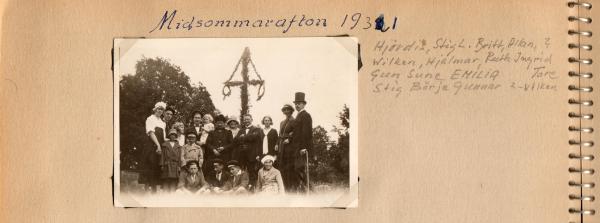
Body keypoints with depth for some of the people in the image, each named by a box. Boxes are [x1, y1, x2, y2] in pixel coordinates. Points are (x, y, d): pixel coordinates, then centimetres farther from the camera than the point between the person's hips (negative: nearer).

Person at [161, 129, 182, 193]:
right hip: (167, 165, -1)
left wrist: (179, 166, 2)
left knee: (174, 182, -3)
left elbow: (179, 156, 11)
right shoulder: (165, 145, 10)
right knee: (166, 181, -4)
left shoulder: (178, 146, 14)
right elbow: (163, 155, 6)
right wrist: (162, 165, -2)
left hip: (175, 165, 1)